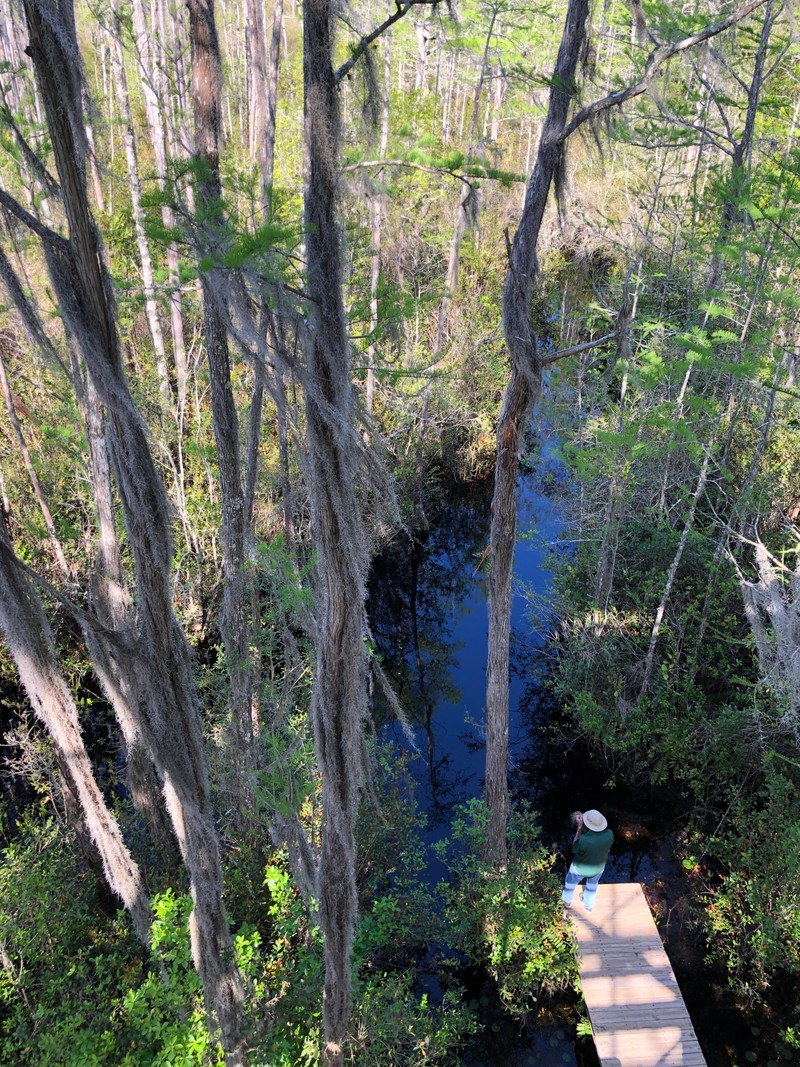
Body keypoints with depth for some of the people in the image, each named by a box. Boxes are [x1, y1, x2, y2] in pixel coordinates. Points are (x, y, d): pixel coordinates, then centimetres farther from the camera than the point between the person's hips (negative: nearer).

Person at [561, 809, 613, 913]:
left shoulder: (583, 839, -43)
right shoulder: (609, 834, -31)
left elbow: (575, 848, -20)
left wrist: (579, 827, -25)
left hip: (580, 868, -3)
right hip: (598, 867, 3)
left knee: (571, 882, 30)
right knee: (592, 884, 34)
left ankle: (567, 902, 55)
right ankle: (589, 906, 57)